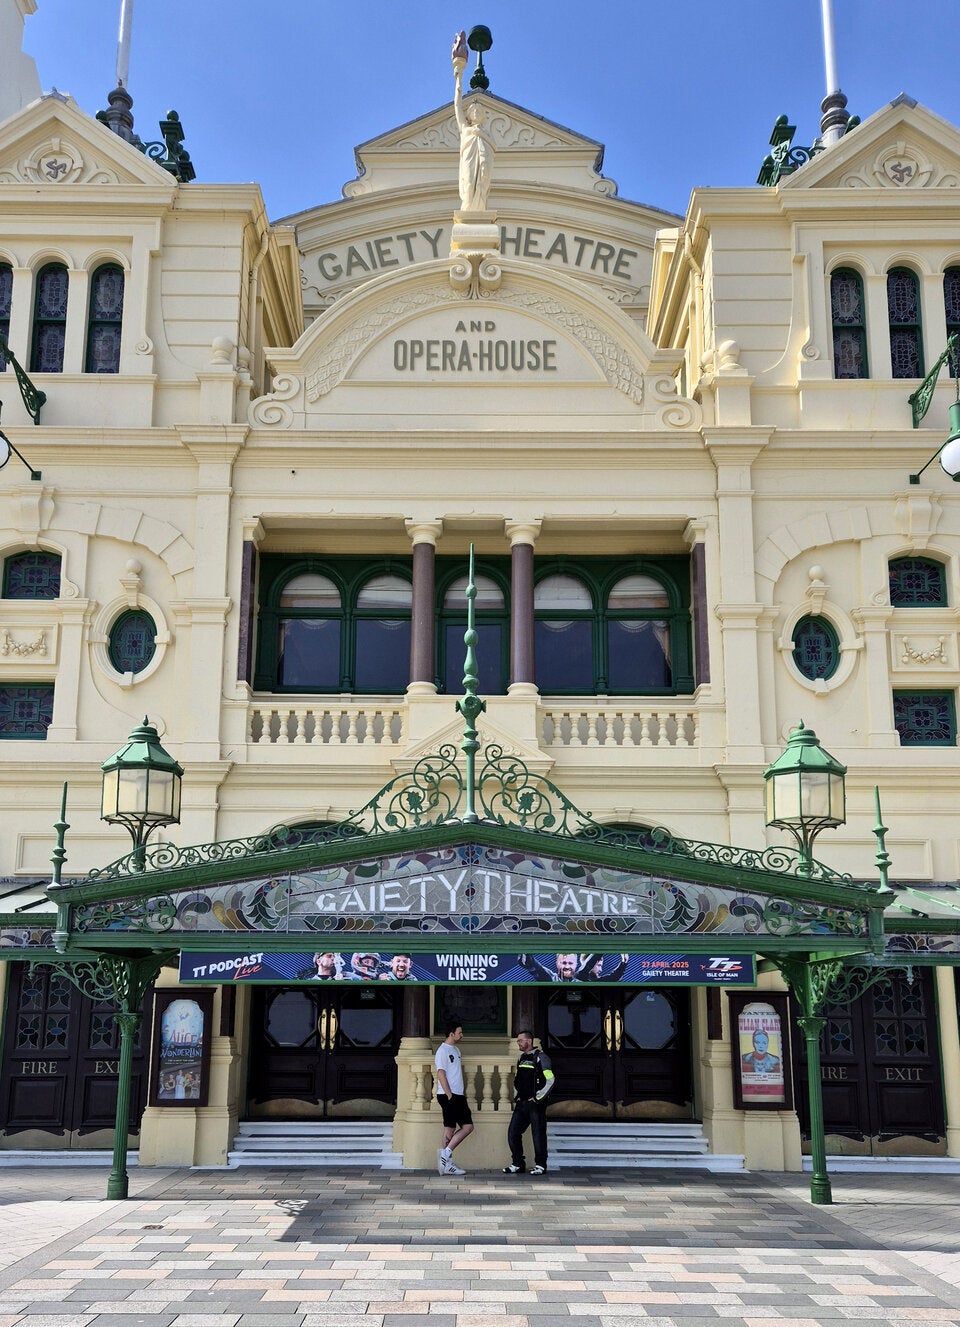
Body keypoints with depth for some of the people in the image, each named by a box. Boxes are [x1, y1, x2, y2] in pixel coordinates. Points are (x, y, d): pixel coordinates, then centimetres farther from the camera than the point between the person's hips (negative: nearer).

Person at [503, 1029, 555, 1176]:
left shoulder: (540, 1057, -8)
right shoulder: (521, 1058, 16)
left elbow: (550, 1080, -15)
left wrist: (537, 1098, -14)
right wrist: (516, 1096, 14)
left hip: (535, 1104, -8)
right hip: (521, 1103, 8)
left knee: (538, 1135, -2)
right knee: (513, 1133, 4)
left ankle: (540, 1165, 8)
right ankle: (518, 1164, 13)